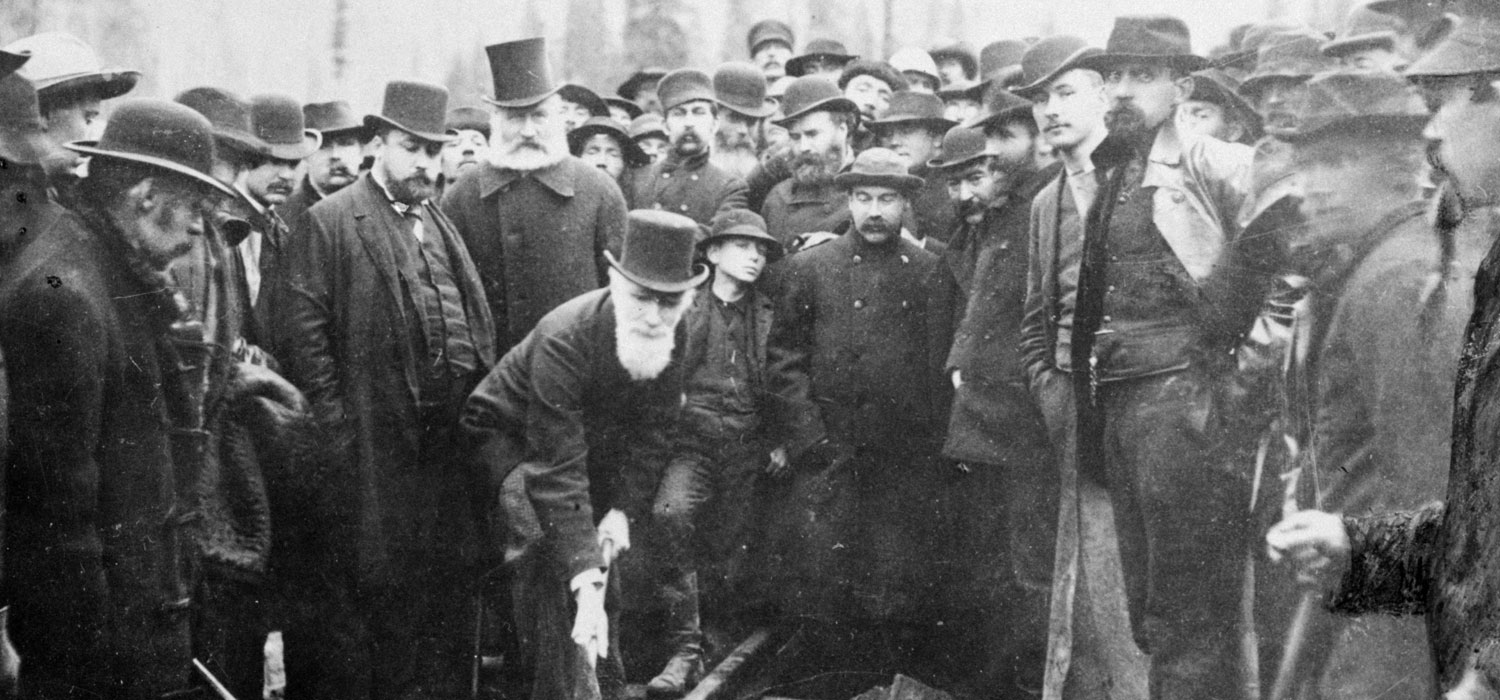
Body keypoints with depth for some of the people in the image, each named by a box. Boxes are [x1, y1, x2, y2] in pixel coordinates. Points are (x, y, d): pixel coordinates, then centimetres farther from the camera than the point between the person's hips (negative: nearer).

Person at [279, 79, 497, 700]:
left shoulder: (442, 227, 19)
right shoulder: (327, 224, -4)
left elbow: (477, 327, 21)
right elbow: (305, 336, -11)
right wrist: (336, 432, -15)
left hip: (446, 451, 7)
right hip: (369, 456, -6)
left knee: (442, 610, 11)